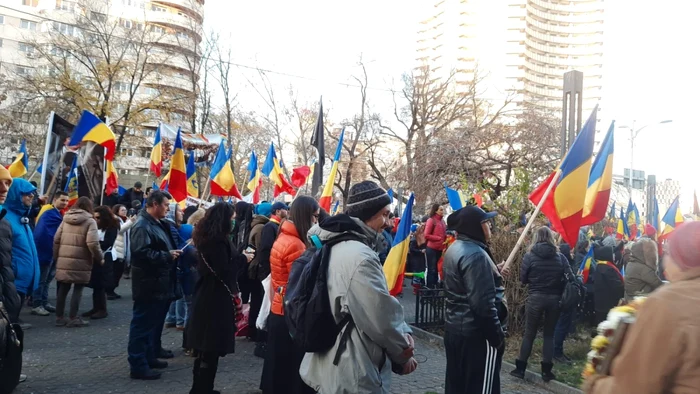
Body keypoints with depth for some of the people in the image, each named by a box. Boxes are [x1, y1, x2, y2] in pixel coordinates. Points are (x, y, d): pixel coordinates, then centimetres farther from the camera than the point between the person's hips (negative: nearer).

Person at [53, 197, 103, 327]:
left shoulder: (66, 219, 10)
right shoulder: (90, 221, -7)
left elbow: (56, 239, 10)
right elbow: (93, 243, -16)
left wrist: (56, 256, 19)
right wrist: (100, 258, -4)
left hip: (64, 260, 6)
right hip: (80, 261, -5)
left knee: (63, 288, 12)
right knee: (78, 289, 3)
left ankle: (59, 317, 19)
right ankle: (73, 318, 5)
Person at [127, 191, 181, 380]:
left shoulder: (158, 224, 15)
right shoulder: (142, 225, -17)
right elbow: (141, 252, -28)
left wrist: (173, 253, 8)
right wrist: (167, 256, -21)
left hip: (160, 283, 11)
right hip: (148, 284, -11)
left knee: (155, 322, 19)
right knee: (143, 324, -3)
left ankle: (150, 357, 31)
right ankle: (138, 365, 4)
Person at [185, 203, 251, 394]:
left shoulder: (206, 236, 9)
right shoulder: (218, 240, -20)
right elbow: (224, 270, -22)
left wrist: (238, 257, 7)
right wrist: (243, 259, -10)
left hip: (205, 296, 10)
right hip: (216, 298, -10)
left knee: (205, 348, 18)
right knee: (212, 349, 1)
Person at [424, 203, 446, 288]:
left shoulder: (442, 221, 13)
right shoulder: (431, 220, -8)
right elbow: (426, 235, -12)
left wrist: (446, 237, 0)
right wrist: (439, 238, -14)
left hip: (440, 249, 7)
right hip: (432, 249, -7)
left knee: (437, 269, 13)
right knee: (432, 270, 0)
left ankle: (435, 287, 22)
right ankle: (430, 288, 6)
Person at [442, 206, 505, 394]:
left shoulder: (454, 249, 9)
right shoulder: (476, 254, -21)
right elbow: (483, 304, -25)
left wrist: (493, 274, 14)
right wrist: (498, 336, -17)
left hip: (454, 328, 10)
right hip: (476, 333, -10)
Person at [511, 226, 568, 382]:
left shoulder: (530, 256, -6)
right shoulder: (560, 256, -1)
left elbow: (523, 279, -2)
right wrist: (555, 283, 13)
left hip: (535, 298, -2)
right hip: (554, 299, 2)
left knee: (529, 333, 9)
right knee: (549, 334, 14)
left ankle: (520, 368, 15)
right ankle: (546, 371, 18)